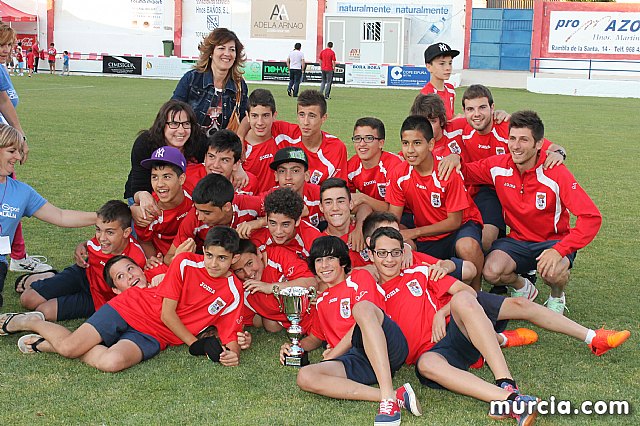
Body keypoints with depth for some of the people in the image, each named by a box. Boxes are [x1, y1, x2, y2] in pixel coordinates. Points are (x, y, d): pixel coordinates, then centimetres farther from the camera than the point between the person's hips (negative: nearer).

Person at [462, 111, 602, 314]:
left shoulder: (556, 173, -20)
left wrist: (559, 250, -35)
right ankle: (523, 289, 11)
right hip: (517, 240, 3)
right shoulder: (498, 166, -8)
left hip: (553, 240, -3)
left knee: (552, 272, -35)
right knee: (491, 272, -26)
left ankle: (557, 298, 4)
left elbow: (592, 217, -24)